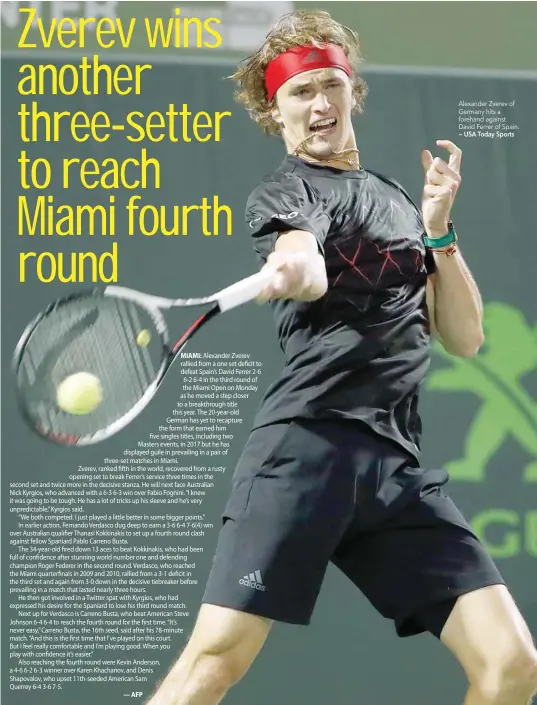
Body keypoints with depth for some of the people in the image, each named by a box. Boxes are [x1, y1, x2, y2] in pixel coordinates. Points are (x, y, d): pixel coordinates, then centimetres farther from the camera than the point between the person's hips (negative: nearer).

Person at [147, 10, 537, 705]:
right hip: (306, 444, -5)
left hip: (397, 463, 5)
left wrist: (438, 229, 7)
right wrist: (294, 267, -42)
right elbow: (306, 265, -18)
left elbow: (463, 337, 21)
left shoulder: (396, 199, 25)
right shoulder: (283, 191, 7)